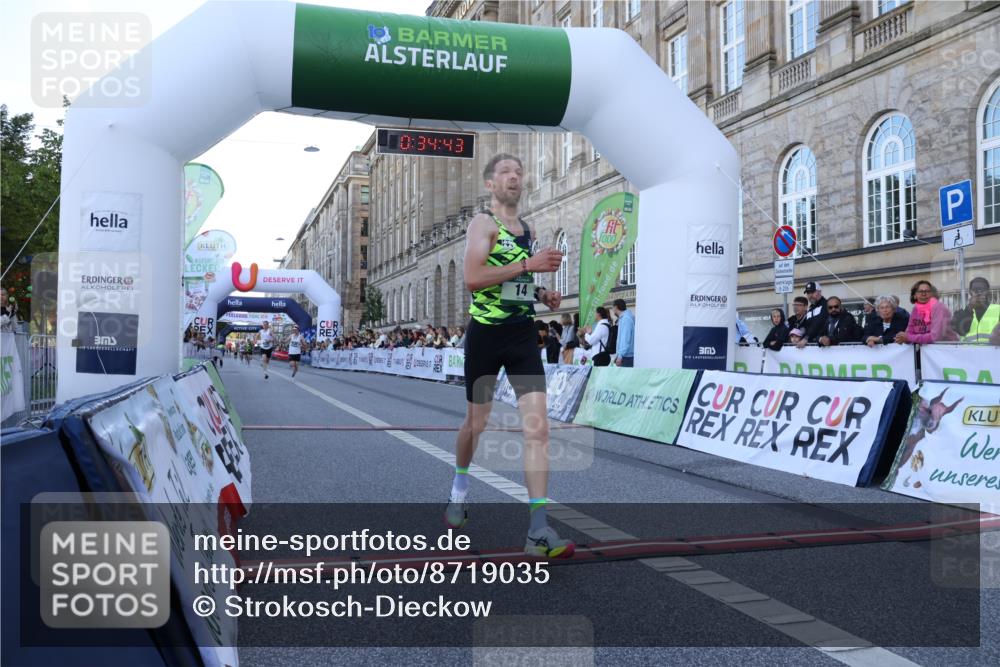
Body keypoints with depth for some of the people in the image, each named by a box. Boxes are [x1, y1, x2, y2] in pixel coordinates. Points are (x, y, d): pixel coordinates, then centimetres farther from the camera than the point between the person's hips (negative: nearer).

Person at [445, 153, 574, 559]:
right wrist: (528, 264, -24)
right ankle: (459, 492, 41)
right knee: (476, 424, 11)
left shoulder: (527, 229, 16)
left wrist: (542, 294, 9)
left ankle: (539, 531, -9)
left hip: (523, 334, 5)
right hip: (486, 334, -5)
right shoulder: (483, 223, -5)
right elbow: (472, 278, -21)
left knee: (538, 427, -9)